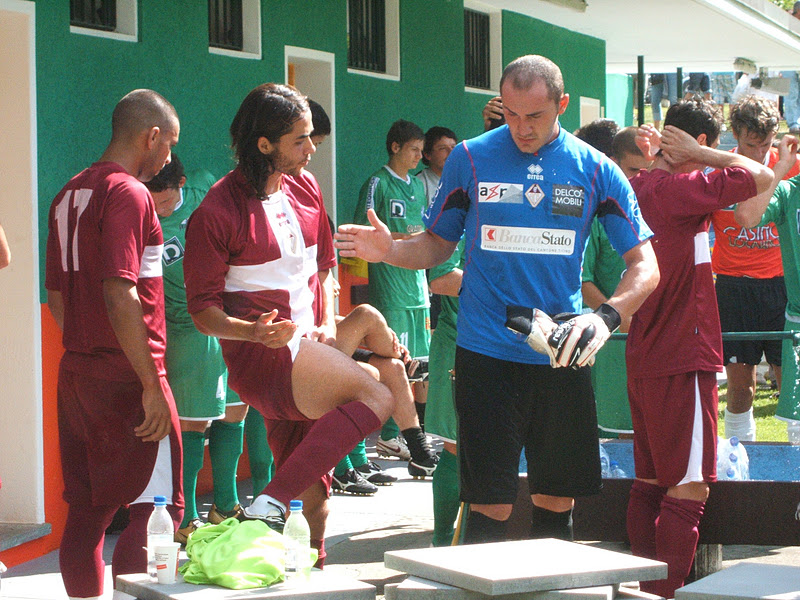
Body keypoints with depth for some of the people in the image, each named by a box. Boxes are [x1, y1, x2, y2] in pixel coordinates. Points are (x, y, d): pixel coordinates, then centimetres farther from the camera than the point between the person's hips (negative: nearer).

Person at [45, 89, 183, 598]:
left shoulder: (70, 194, 15)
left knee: (86, 512, 11)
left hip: (76, 369, 9)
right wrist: (152, 387, -19)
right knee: (154, 507, -4)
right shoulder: (129, 193, -13)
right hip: (125, 375, -9)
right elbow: (120, 296, -21)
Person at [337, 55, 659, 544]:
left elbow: (645, 264, 1)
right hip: (487, 352, -2)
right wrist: (390, 250, -11)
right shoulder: (471, 159, 2)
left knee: (557, 500, 10)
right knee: (492, 503, -7)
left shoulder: (595, 170, 2)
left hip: (561, 357, 2)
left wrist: (607, 316, -18)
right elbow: (439, 245, 11)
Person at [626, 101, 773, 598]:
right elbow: (762, 178, -19)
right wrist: (699, 153, -8)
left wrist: (654, 157, 18)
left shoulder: (640, 187, 9)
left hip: (644, 360, 9)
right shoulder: (680, 189, -15)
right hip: (683, 361, -9)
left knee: (650, 483, 13)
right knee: (688, 488, -7)